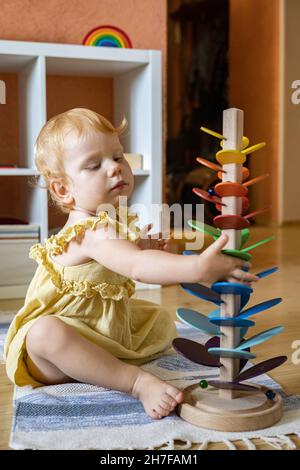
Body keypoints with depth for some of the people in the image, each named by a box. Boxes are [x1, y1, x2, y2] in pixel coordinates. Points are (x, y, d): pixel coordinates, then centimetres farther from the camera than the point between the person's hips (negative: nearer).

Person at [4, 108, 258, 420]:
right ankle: (139, 381, -32)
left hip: (109, 328, 10)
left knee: (162, 318, 19)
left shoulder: (119, 222, 2)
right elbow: (136, 267, -46)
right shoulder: (91, 231, -29)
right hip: (59, 330, -9)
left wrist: (150, 251, -2)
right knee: (45, 334, -43)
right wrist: (197, 267, -58)